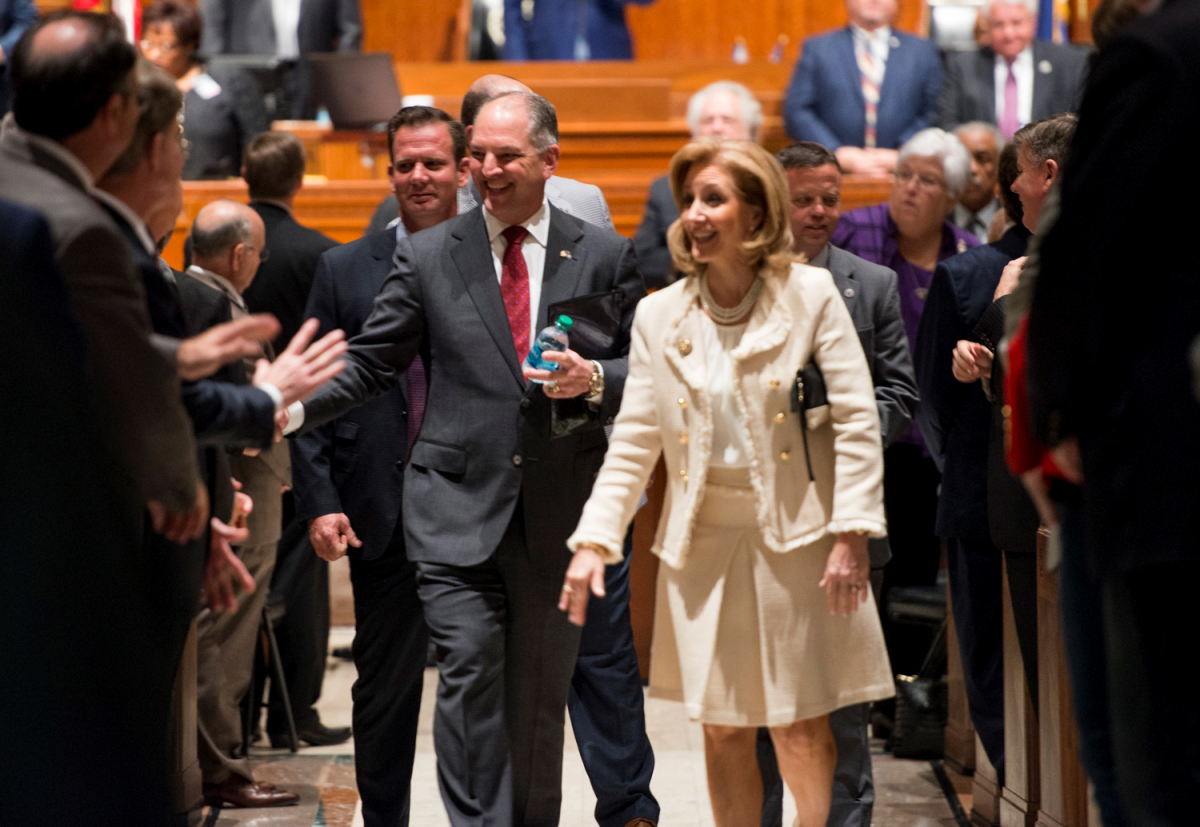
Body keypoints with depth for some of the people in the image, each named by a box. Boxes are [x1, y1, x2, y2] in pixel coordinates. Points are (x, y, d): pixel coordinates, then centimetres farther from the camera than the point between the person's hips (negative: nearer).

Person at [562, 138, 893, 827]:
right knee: (723, 726, 8)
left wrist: (852, 536, -14)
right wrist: (594, 542, -4)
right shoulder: (660, 315, 5)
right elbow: (633, 442, 6)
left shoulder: (811, 294, -4)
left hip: (796, 537, -3)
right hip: (703, 542, 3)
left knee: (800, 727, -3)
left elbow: (858, 421, -6)